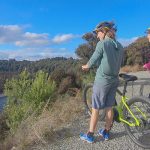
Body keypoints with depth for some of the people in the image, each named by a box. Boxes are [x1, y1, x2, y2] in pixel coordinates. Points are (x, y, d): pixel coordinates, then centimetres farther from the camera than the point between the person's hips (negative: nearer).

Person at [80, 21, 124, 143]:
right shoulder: (120, 46, 8)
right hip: (114, 80, 7)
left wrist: (85, 67, 12)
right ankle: (106, 132, 28)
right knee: (109, 107, 15)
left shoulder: (102, 43, -12)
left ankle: (90, 135, 14)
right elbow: (119, 64, 13)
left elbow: (93, 61, -8)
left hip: (102, 80, -6)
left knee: (95, 109, 3)